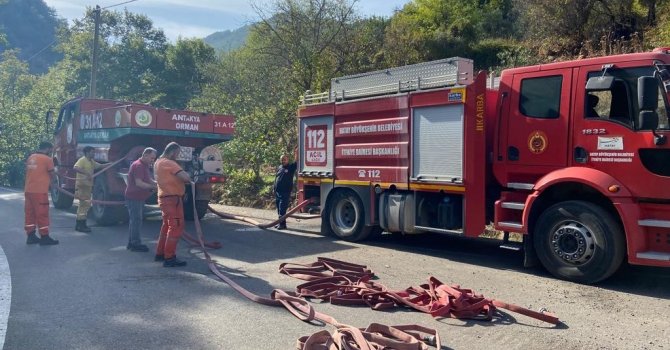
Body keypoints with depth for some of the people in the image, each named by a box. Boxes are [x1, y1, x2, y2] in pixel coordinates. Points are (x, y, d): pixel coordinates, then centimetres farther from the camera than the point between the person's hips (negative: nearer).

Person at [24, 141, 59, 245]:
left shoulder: (30, 157, 13)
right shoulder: (47, 159, -8)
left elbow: (28, 172, 18)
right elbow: (53, 175, -2)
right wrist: (51, 179, 20)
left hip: (28, 190, 8)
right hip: (40, 191, -7)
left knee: (30, 213, 12)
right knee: (42, 214, -2)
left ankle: (31, 236, 17)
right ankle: (44, 237, 2)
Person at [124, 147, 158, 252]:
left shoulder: (145, 166, 15)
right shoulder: (138, 165, -18)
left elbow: (149, 179, 19)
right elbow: (139, 183, -25)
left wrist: (156, 183, 1)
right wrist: (153, 187, -22)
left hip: (139, 198, 11)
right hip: (134, 197, -11)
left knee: (135, 220, 15)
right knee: (136, 220, -6)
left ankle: (131, 243, 24)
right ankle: (136, 244, 0)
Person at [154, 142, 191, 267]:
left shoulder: (158, 162, 15)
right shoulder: (168, 163, -18)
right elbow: (184, 176, -27)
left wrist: (183, 179, 4)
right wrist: (189, 180, -6)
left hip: (164, 197, 10)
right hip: (172, 198, -10)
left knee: (167, 226, 20)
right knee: (176, 227, -8)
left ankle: (160, 253, 28)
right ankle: (169, 258, -8)